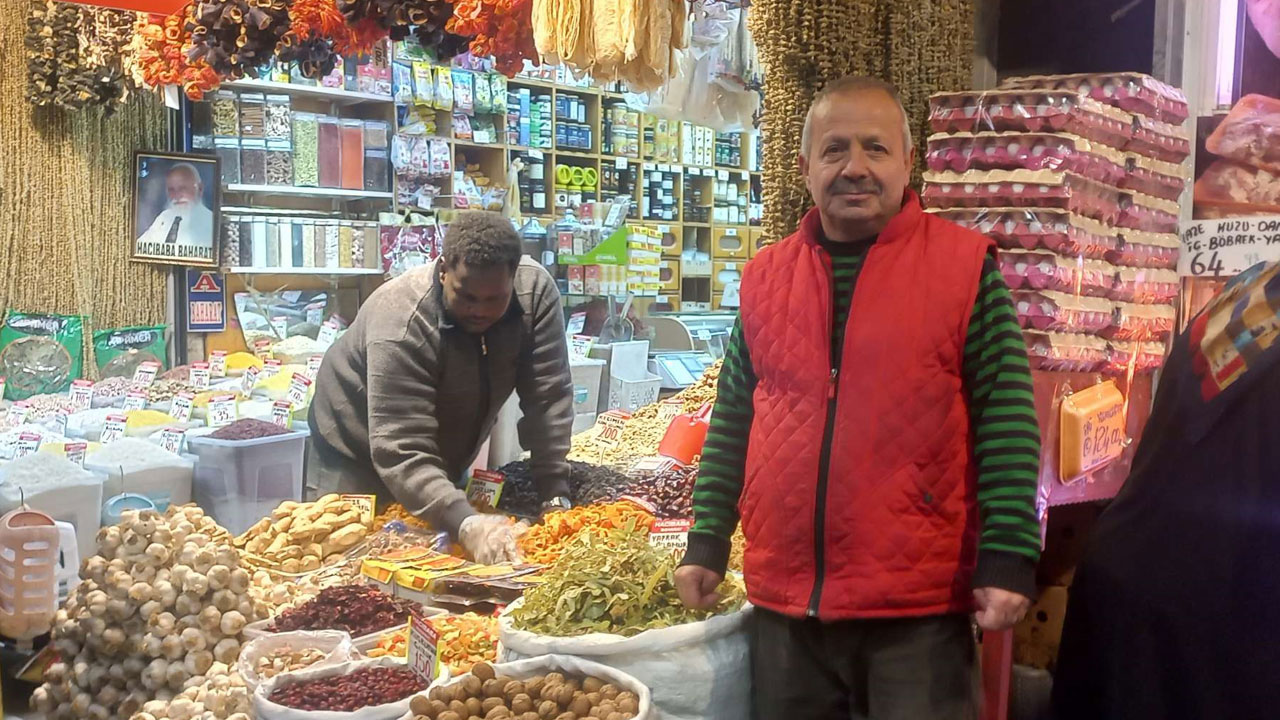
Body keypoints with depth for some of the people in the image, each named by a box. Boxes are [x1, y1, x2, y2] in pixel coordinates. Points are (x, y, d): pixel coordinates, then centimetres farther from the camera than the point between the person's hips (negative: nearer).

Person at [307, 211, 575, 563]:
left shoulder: (536, 289, -23)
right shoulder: (400, 324, -35)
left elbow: (549, 398, -21)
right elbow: (401, 454, -39)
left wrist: (555, 495, -28)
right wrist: (465, 523, -52)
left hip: (445, 460, 4)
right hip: (360, 459, -4)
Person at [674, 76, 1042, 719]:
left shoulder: (964, 266, -4)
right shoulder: (764, 277, 7)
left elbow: (1006, 419, -5)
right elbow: (732, 422, 12)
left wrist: (1007, 558, -11)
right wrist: (707, 542, 9)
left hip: (920, 607, -3)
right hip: (783, 603, 4)